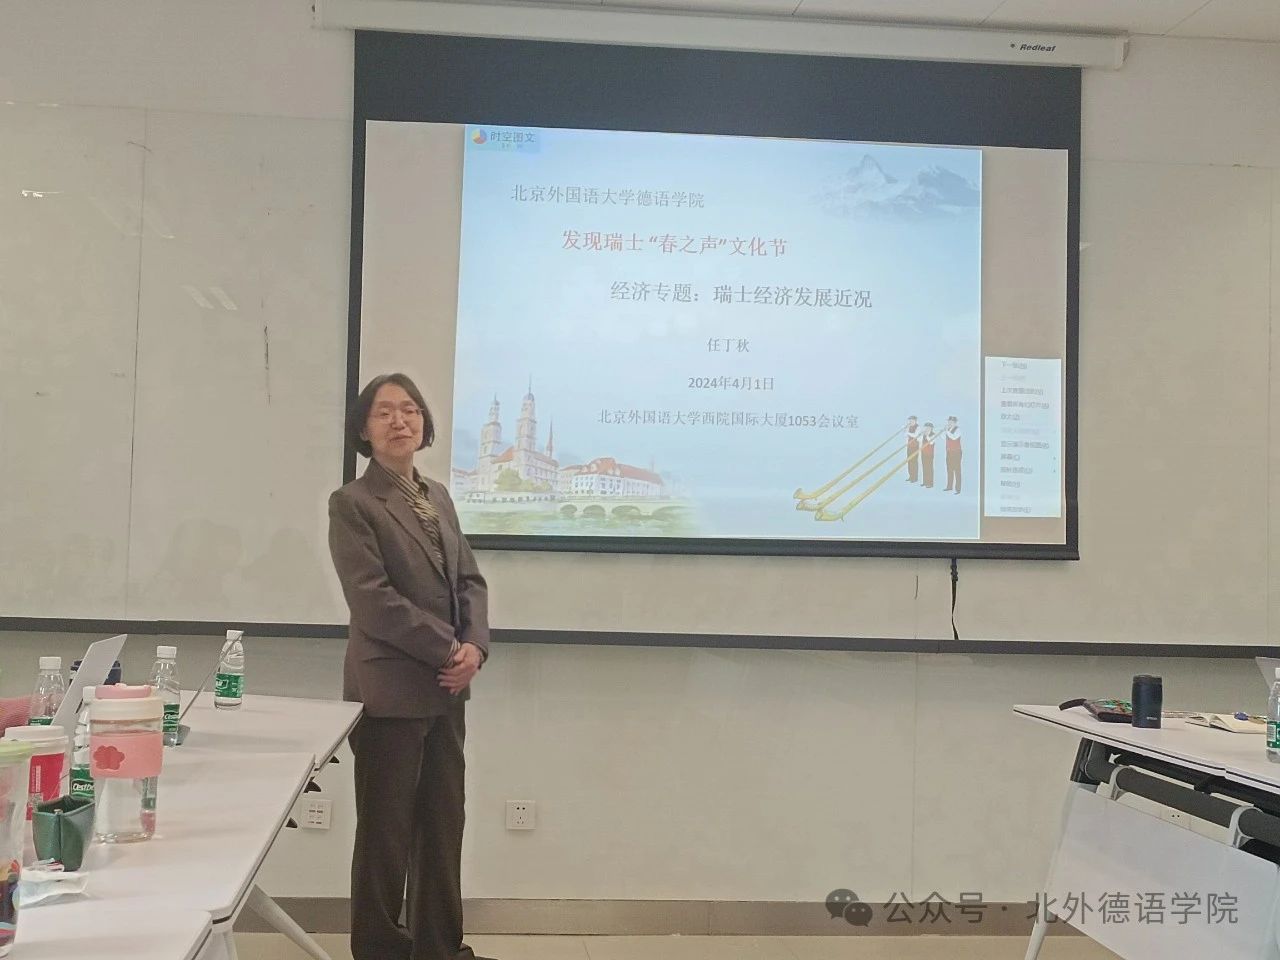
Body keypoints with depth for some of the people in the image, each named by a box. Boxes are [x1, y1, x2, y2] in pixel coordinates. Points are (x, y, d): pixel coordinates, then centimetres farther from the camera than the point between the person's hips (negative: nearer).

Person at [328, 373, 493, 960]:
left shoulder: (438, 496, 13)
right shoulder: (352, 503, -8)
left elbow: (469, 579, 11)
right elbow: (372, 600, -16)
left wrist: (474, 645, -7)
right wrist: (448, 650, -15)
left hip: (446, 689, 7)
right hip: (391, 690, -6)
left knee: (444, 824, 13)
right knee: (385, 830, 5)